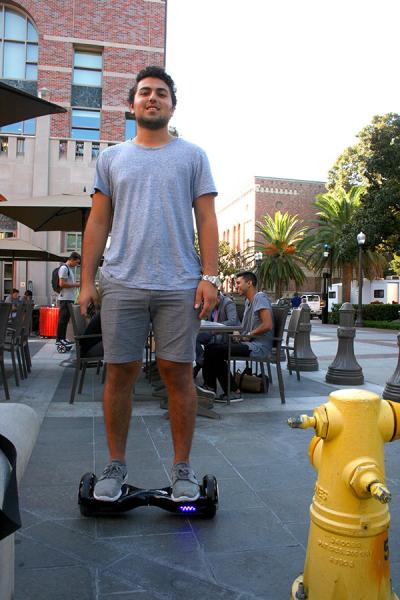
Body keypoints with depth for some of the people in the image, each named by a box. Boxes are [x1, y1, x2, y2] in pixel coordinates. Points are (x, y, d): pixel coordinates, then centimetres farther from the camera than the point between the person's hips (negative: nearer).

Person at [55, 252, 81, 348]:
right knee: (63, 319, -7)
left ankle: (63, 338, 15)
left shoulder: (69, 269, 20)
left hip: (70, 298, 10)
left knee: (66, 319, 11)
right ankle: (59, 339, -3)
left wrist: (76, 285, 12)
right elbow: (62, 284, -18)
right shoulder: (64, 268, -10)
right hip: (65, 299, -10)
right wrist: (75, 285, -13)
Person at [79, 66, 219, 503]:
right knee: (120, 372, 4)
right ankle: (116, 465, 19)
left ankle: (182, 467, 15)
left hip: (180, 286, -1)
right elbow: (98, 222, 13)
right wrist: (86, 281, 5)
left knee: (178, 373, 2)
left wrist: (209, 276, -5)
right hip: (121, 283, 2)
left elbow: (206, 220, 6)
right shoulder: (111, 158, 17)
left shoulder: (192, 156, 13)